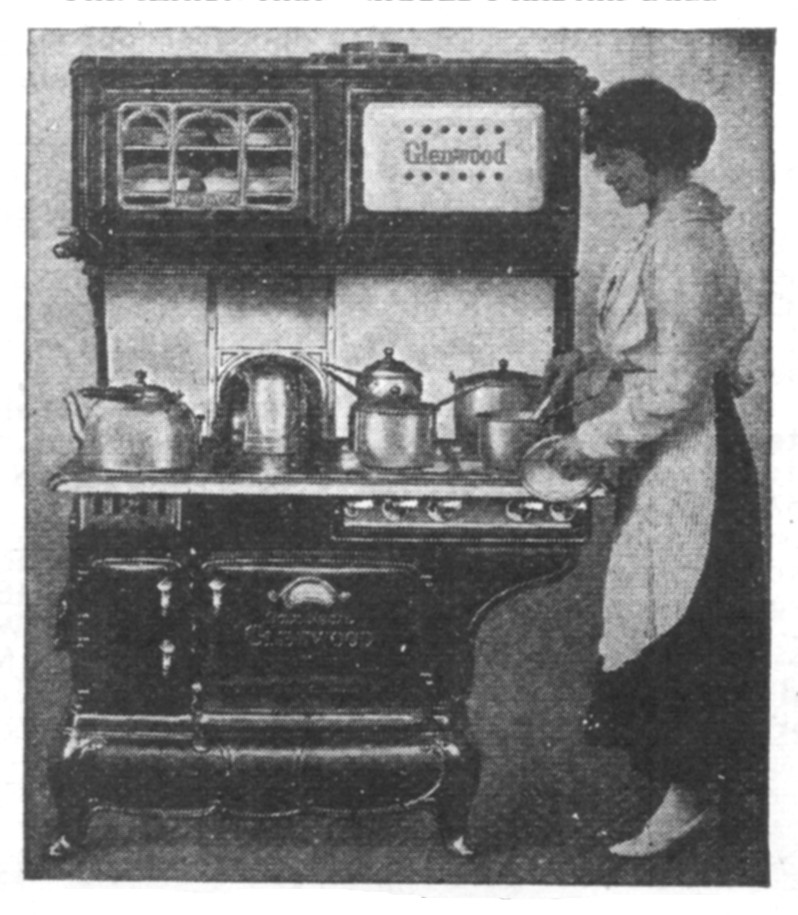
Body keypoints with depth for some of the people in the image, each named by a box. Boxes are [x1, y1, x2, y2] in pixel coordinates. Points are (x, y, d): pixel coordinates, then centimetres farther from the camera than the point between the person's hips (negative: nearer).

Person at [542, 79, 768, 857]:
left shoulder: (683, 243, -22)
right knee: (670, 613, 18)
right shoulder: (668, 226, 9)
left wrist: (591, 443, -17)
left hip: (685, 452, -10)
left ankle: (688, 794, 15)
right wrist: (595, 357, 9)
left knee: (675, 620, 0)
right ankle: (701, 778, 33)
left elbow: (678, 385, -24)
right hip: (664, 450, 10)